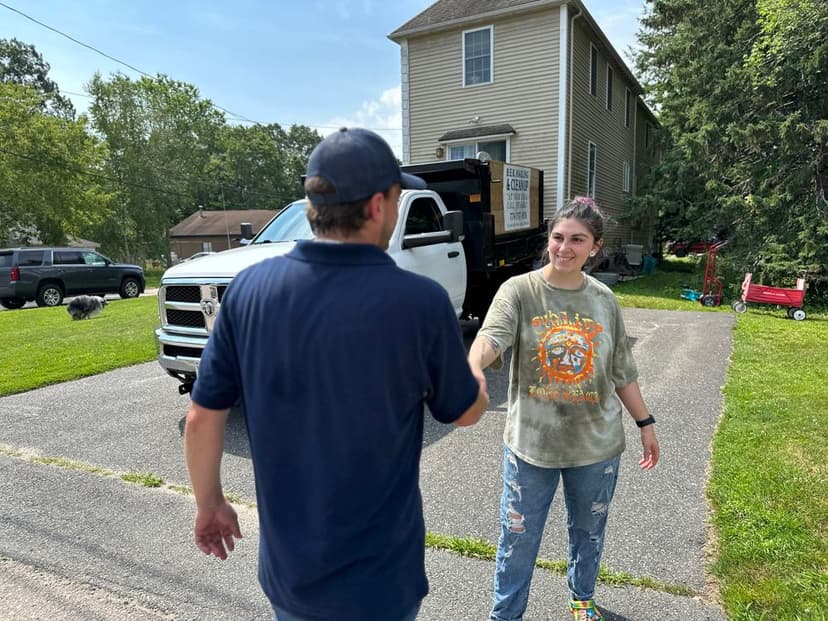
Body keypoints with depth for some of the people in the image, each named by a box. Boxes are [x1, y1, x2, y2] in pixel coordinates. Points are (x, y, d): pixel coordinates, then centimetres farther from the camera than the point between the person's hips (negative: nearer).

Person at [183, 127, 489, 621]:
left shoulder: (250, 288, -12)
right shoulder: (419, 301, -23)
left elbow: (202, 419, -4)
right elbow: (467, 411, -6)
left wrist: (209, 502, 13)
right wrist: (471, 367, 16)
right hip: (378, 580, -3)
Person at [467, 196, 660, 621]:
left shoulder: (604, 300, 0)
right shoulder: (519, 290, -11)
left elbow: (621, 371, 8)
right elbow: (491, 335, -31)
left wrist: (645, 423, 10)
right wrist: (474, 369, -52)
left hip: (596, 445, 3)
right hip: (531, 443, -3)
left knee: (589, 531, 23)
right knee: (518, 538, 9)